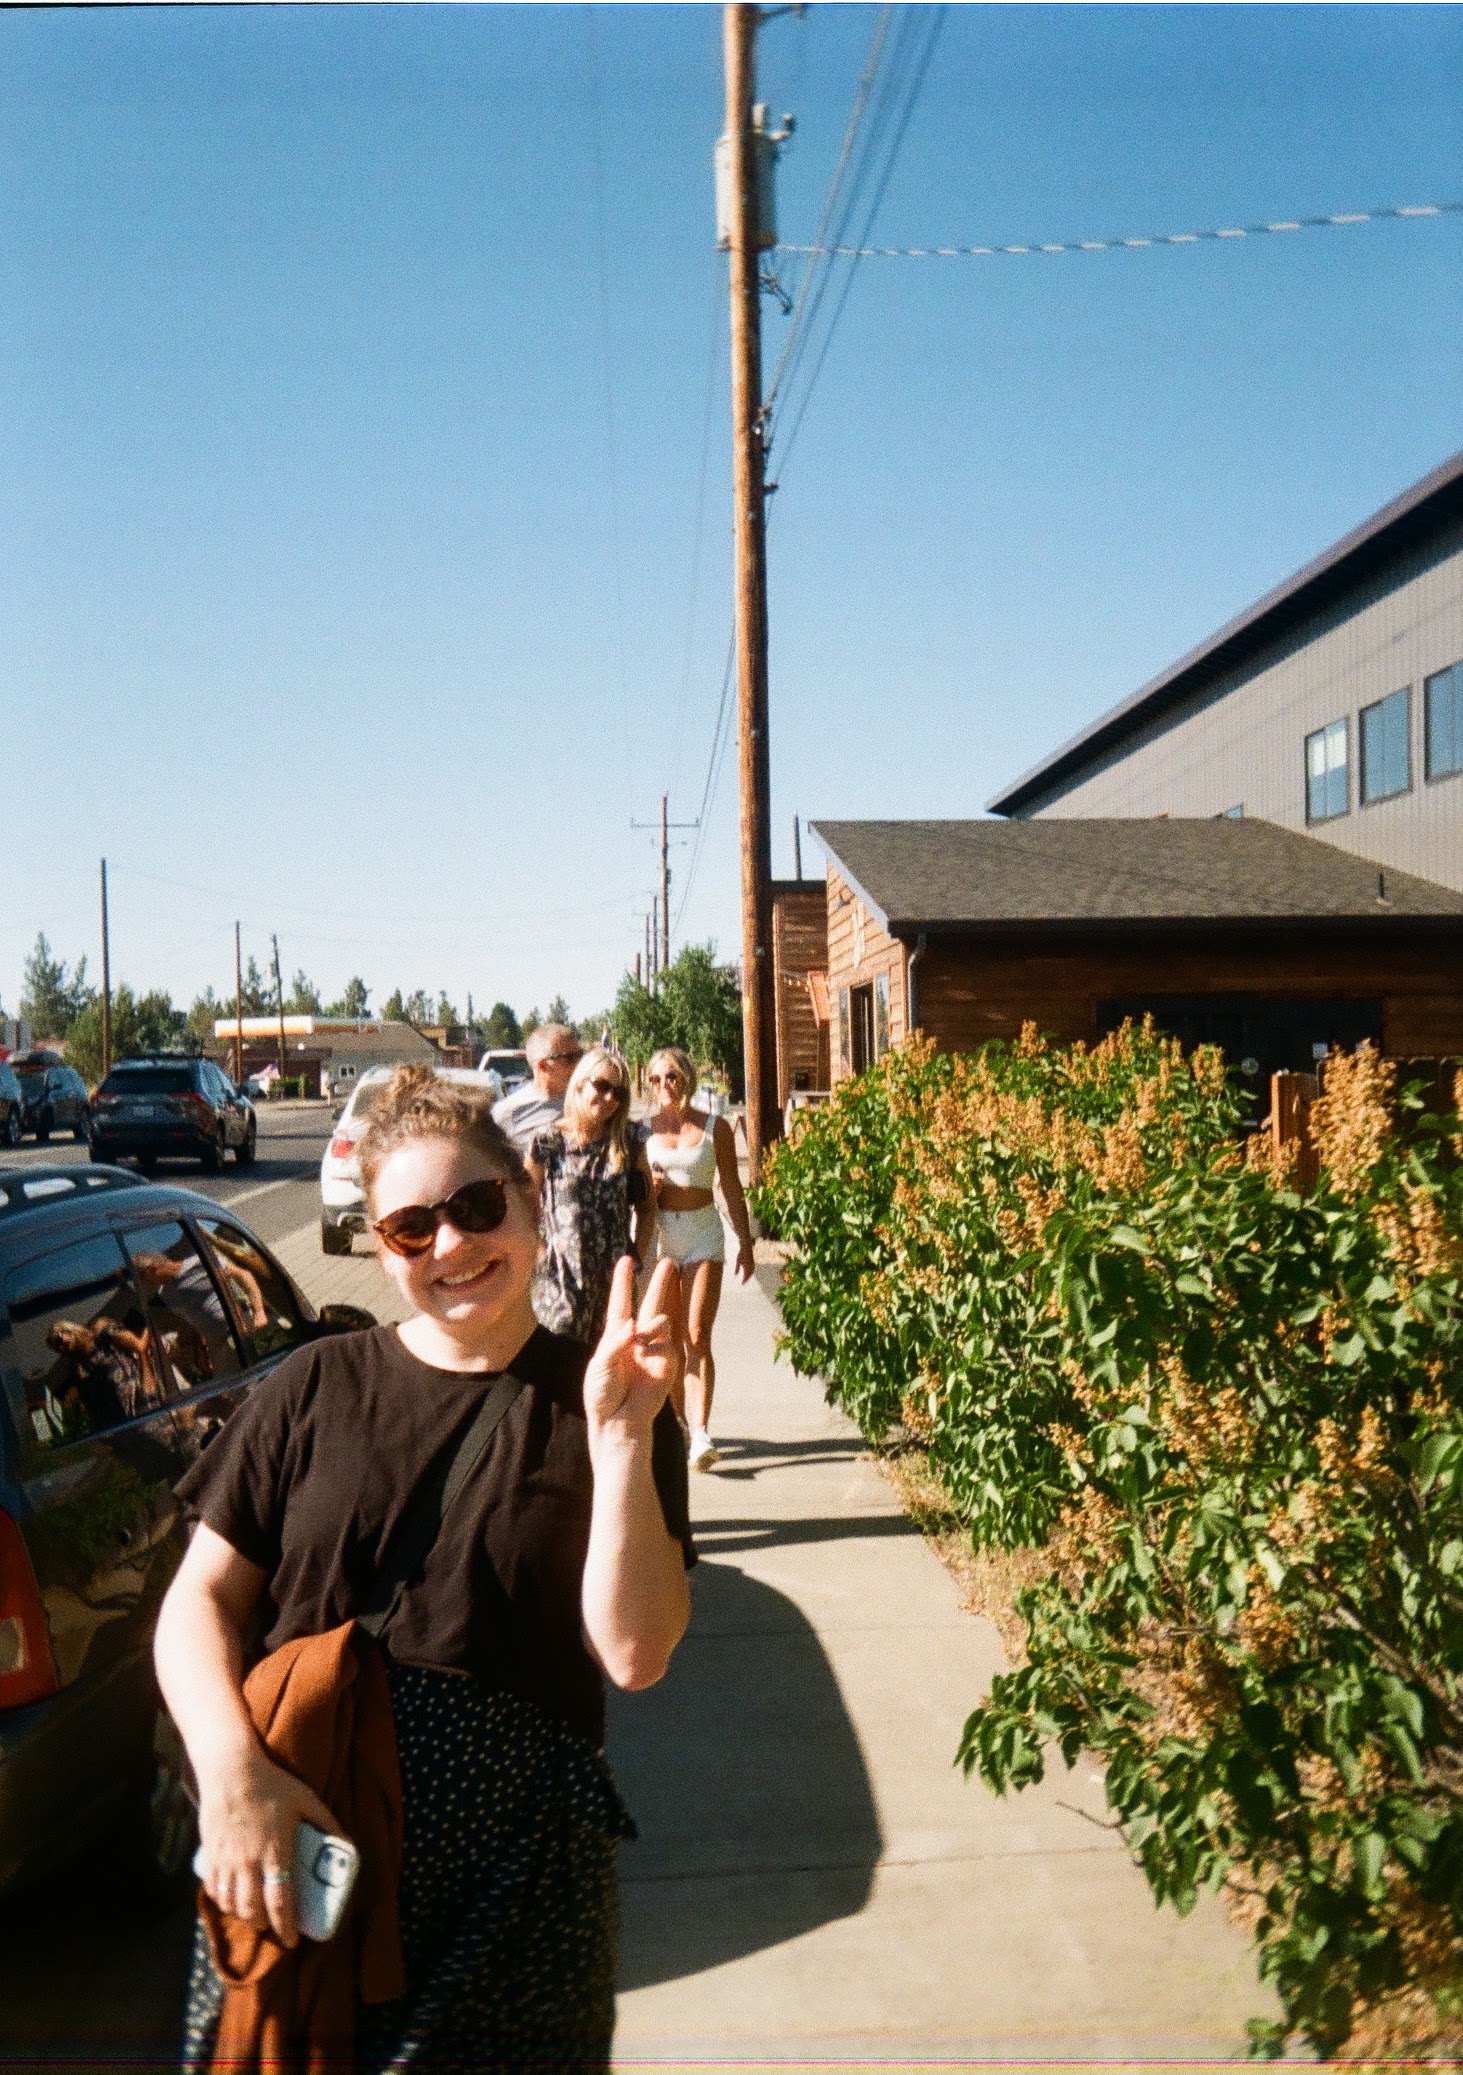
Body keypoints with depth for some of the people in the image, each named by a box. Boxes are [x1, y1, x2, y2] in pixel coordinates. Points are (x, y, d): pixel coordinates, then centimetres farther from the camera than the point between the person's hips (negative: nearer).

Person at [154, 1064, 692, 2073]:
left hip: (514, 1872, -1)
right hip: (293, 1848, 1)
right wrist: (232, 1769, -13)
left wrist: (622, 1433, -21)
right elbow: (202, 1600, 3)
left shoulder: (599, 1403, -3)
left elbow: (635, 1651, -11)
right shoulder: (320, 1386, 1)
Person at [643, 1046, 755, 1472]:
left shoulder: (715, 1128, 2)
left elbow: (732, 1188, 7)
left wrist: (745, 1244, 7)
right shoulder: (643, 1129, 6)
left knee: (698, 1336, -11)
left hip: (703, 1233, -2)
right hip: (657, 1234, 2)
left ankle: (701, 1435, -17)